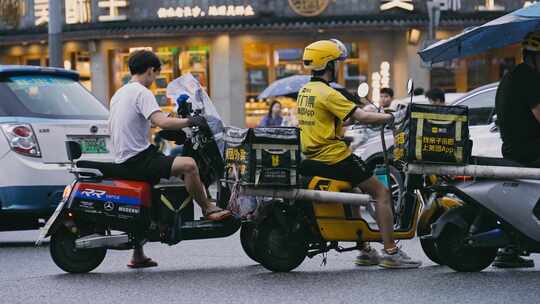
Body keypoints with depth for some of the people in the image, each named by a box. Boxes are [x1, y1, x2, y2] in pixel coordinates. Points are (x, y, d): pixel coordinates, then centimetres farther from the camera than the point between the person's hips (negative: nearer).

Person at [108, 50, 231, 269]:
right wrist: (190, 121, -15)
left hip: (122, 159, 10)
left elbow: (111, 128, 29)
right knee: (188, 165, -22)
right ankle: (208, 209, -11)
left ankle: (138, 256, 30)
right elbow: (162, 121, -26)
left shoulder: (119, 94, 18)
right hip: (137, 159, -10)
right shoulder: (142, 93, -11)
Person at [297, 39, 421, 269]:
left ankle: (365, 251, 25)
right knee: (382, 192, -4)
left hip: (311, 159, 10)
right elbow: (360, 117, -19)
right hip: (334, 157, -10)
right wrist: (391, 118, -10)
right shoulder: (328, 94, -15)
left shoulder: (304, 92, 13)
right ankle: (390, 252, -9)